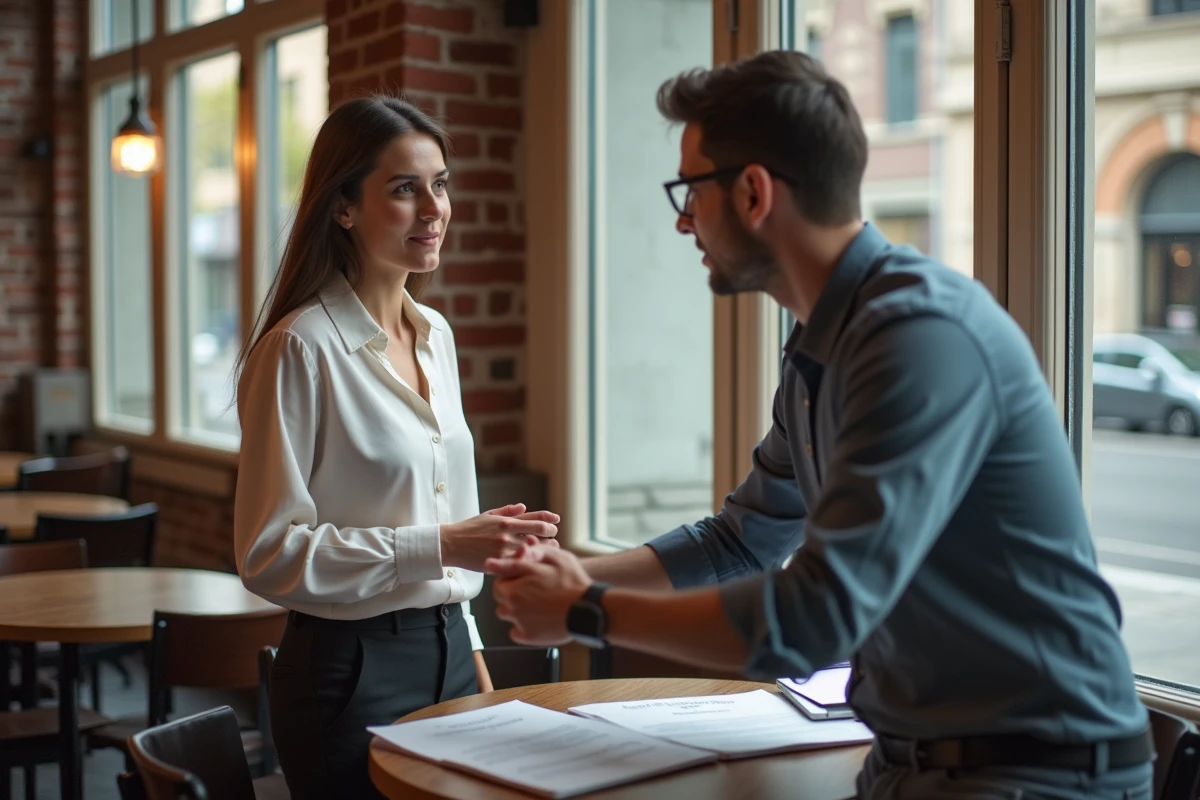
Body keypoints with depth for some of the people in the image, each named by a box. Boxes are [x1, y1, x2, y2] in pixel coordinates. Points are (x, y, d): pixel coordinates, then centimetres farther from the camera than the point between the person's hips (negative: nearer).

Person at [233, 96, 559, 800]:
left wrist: (471, 649, 16)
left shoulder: (436, 335, 9)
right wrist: (439, 546, -21)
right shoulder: (301, 348, -14)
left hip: (448, 653, 7)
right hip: (352, 669, -7)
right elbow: (270, 554, -17)